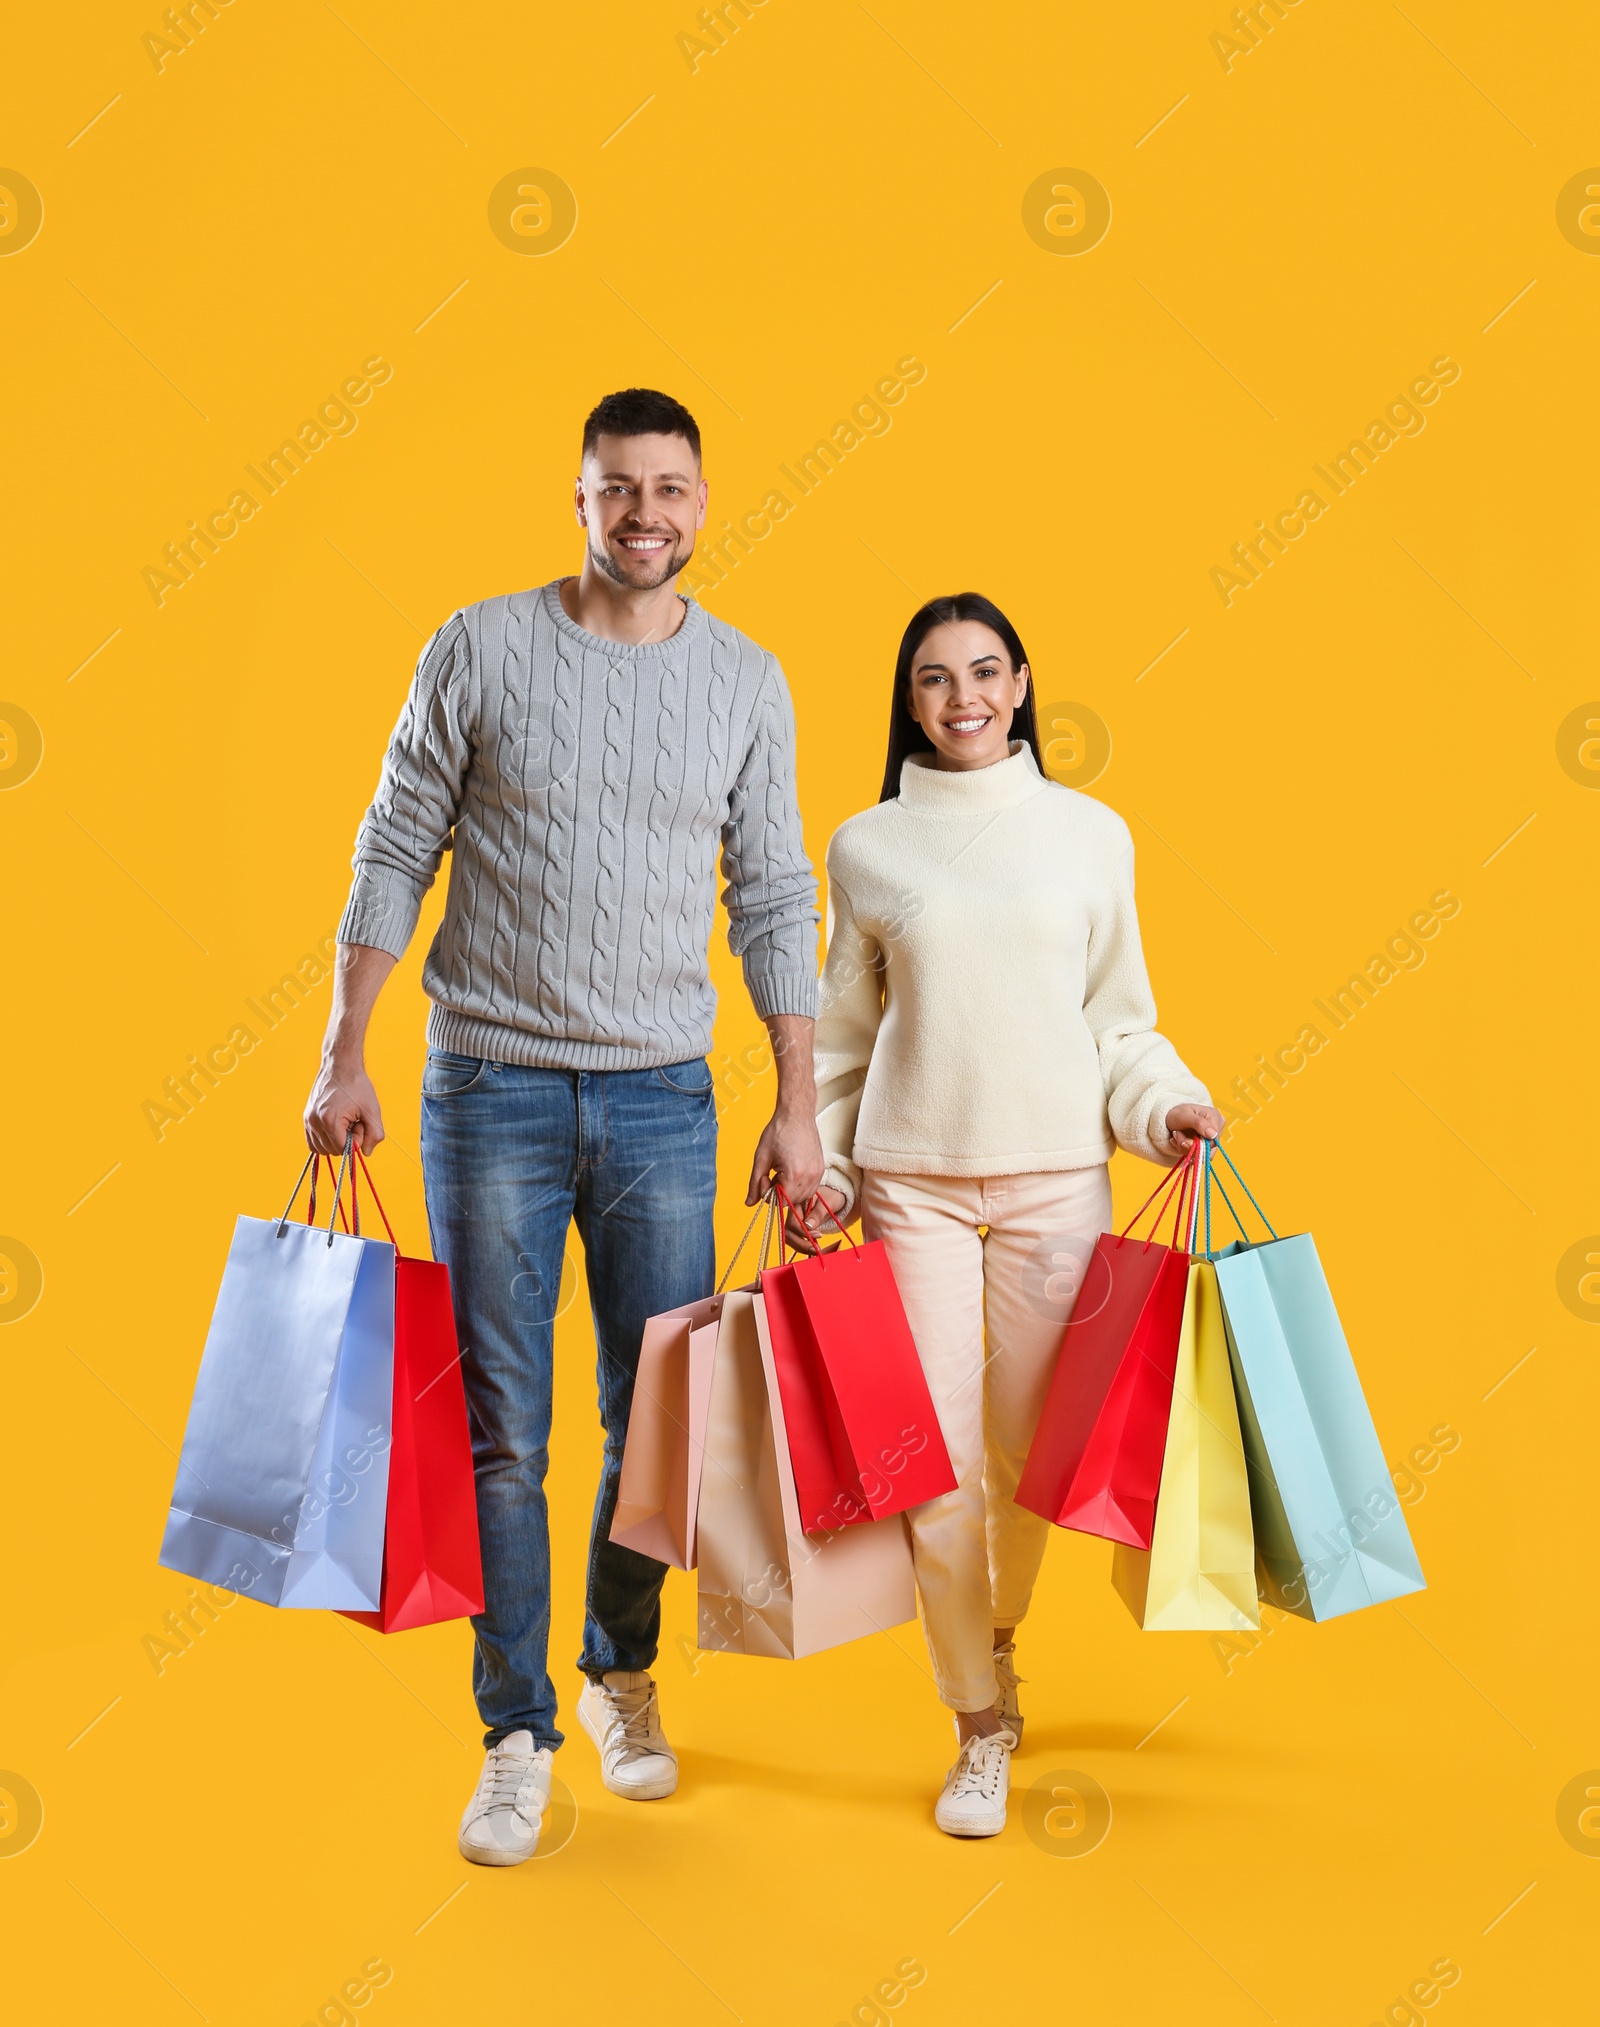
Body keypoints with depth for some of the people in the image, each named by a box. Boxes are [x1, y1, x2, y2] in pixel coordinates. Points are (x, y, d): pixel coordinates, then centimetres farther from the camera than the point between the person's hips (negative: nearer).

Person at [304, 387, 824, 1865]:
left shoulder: (749, 683, 4)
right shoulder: (481, 649, -1)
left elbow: (774, 904, 6)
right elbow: (394, 855, 2)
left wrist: (800, 1105, 2)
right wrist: (344, 1055, -3)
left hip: (663, 1094, 2)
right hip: (492, 1085, -1)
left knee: (658, 1417, 8)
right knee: (503, 1430, 2)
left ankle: (623, 1674, 32)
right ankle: (519, 1738, 15)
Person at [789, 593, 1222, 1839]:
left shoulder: (1091, 833, 7)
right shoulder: (867, 847, 6)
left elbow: (1119, 1016, 11)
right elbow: (841, 1031, 11)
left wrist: (1165, 1104, -5)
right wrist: (817, 1165, 1)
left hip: (1057, 1176, 1)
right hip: (912, 1179, 0)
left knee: (1031, 1452, 5)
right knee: (939, 1460, -3)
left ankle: (996, 1636, 36)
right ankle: (983, 1730, 14)